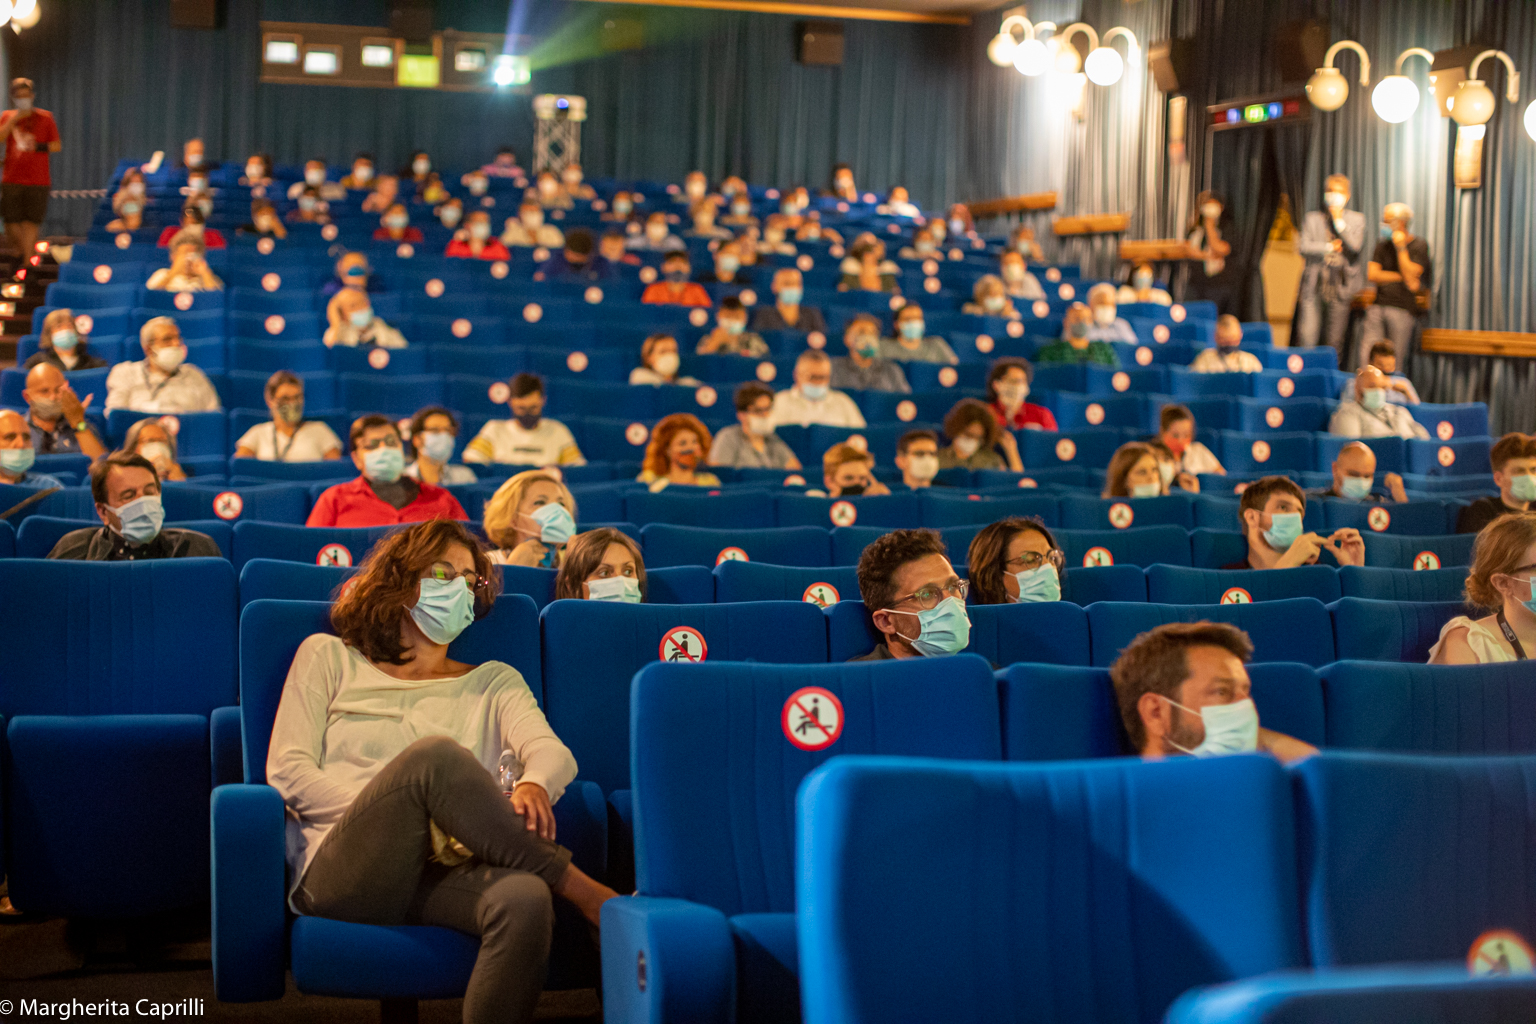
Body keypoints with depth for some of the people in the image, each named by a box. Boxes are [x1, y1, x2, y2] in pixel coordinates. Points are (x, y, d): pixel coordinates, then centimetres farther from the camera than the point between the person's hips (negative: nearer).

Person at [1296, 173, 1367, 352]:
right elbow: (1302, 247, -1)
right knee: (1306, 338, -8)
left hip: (1340, 286, 0)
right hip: (1314, 284, 0)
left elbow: (1356, 246, -8)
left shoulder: (1356, 220, 10)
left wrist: (1339, 221, -7)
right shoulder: (1312, 218, 10)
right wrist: (1329, 247, -7)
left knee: (1335, 342, 3)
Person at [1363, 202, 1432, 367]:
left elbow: (1410, 278, -10)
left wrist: (1401, 248, -9)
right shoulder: (1383, 245, 15)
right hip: (1378, 306, 4)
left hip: (1403, 310, -4)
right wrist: (1401, 277, -5)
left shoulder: (1419, 246, 1)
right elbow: (1371, 275, 4)